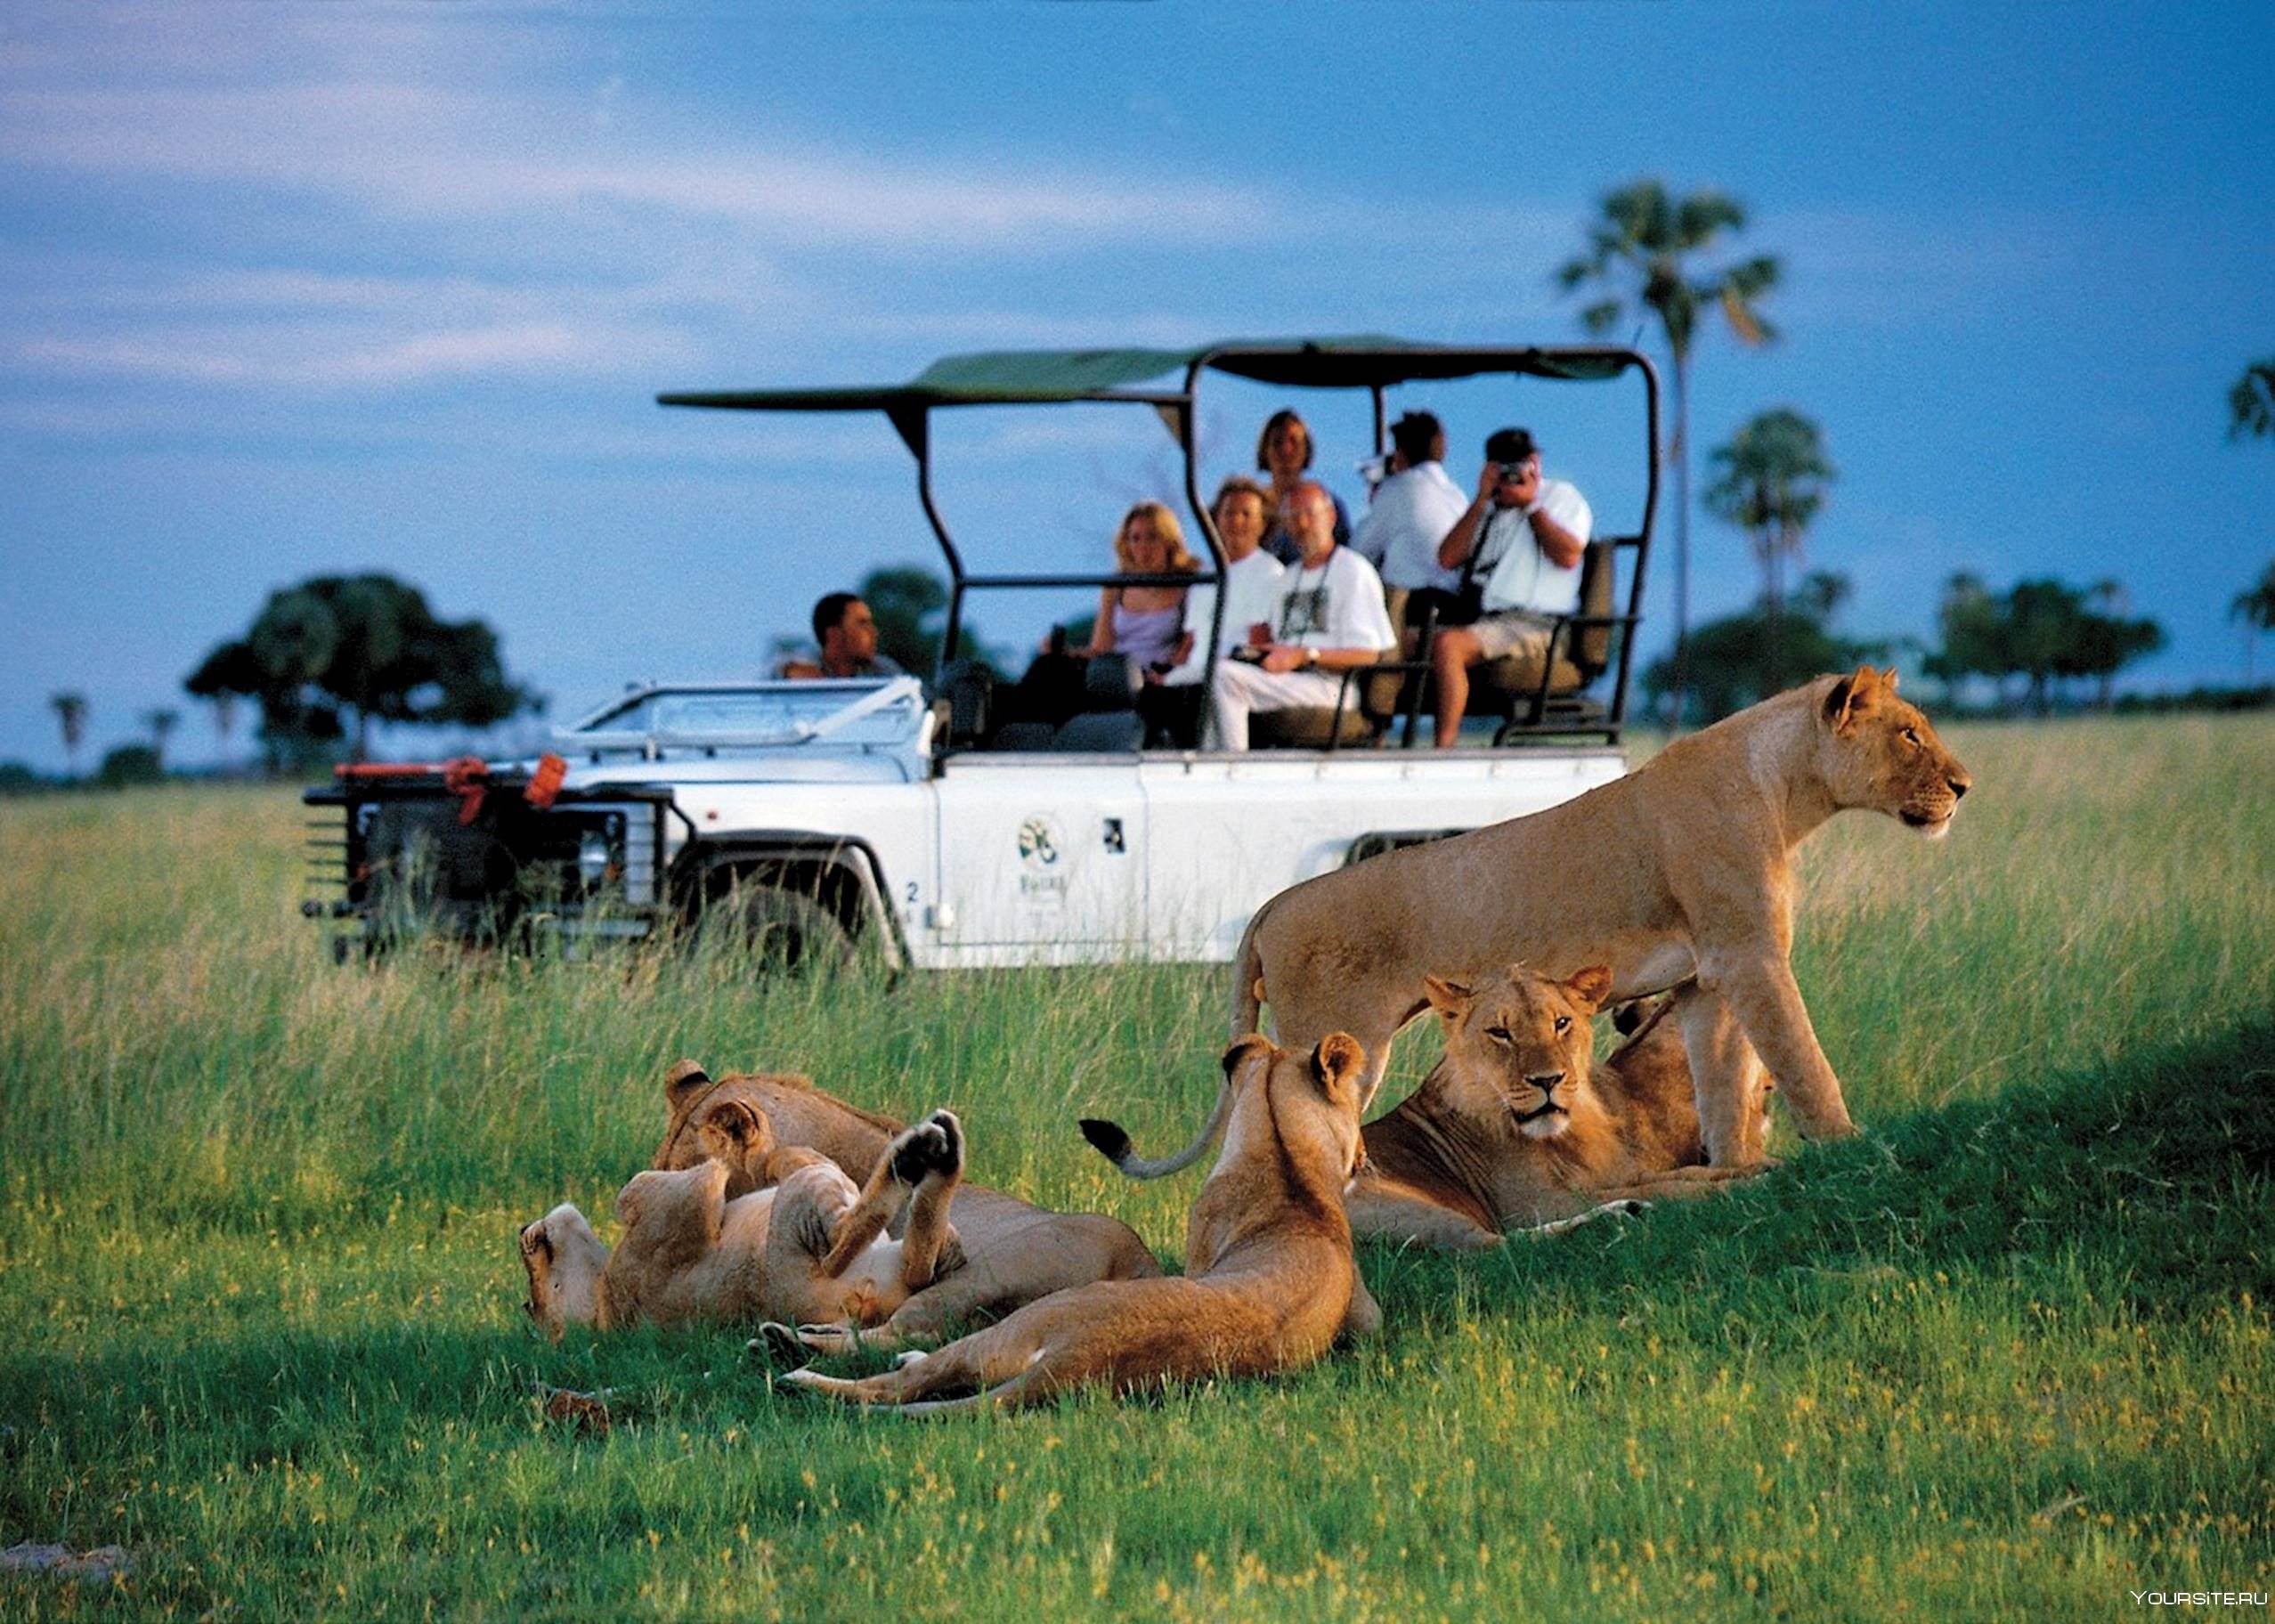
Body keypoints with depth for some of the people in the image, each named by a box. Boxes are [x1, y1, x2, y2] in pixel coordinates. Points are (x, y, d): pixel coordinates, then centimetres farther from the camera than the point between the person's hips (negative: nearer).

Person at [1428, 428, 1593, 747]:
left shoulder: (1560, 496, 9)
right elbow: (1448, 559, 11)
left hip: (1537, 624, -7)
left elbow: (1569, 556, -10)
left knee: (1447, 644, -31)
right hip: (1488, 621, 7)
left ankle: (1444, 748, -35)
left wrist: (1530, 503, -4)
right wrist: (1481, 501, 5)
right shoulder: (1490, 510, 25)